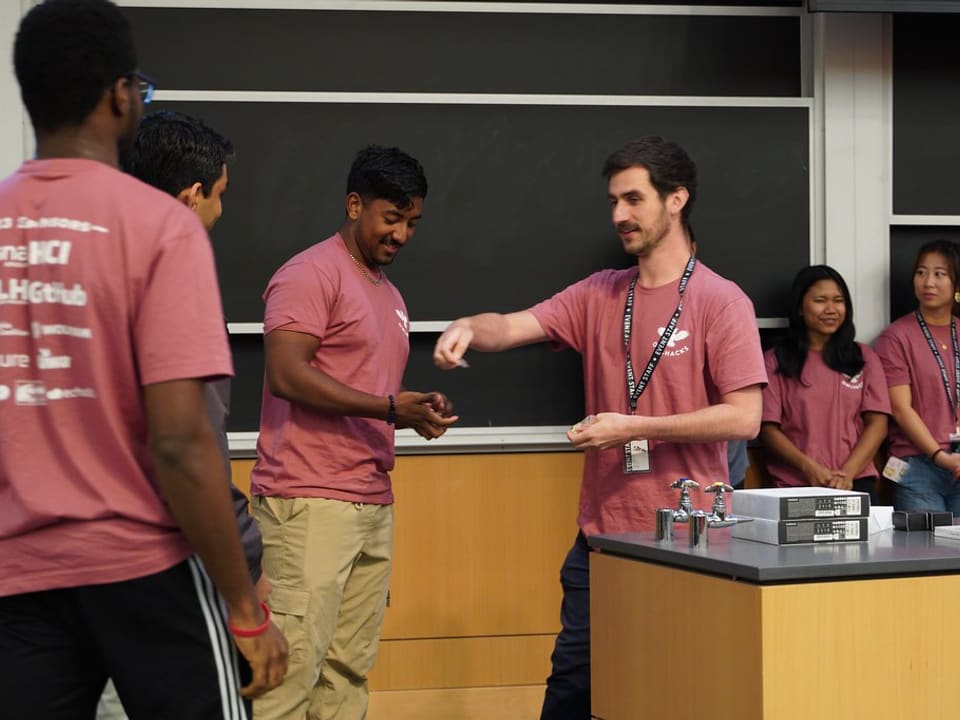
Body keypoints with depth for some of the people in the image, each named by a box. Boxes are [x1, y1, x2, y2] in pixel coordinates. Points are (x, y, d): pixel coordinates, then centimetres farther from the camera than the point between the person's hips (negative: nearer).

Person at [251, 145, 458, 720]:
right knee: (295, 665, -11)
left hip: (375, 505, 8)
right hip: (310, 500, -8)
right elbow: (287, 375, -16)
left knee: (349, 669, 4)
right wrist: (388, 407, -18)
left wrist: (418, 413, 7)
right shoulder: (311, 274, -5)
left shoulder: (390, 294, 22)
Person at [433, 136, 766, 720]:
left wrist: (635, 427, -15)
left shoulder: (721, 301, -6)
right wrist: (470, 327, -23)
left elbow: (744, 418, -13)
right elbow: (514, 327, 0)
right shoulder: (599, 295, 10)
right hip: (603, 532, 5)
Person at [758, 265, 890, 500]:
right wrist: (808, 467, -11)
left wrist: (848, 472, -7)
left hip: (856, 483, 1)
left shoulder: (864, 358, 17)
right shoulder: (775, 361, 10)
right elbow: (768, 428, 3)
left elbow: (877, 423, 8)